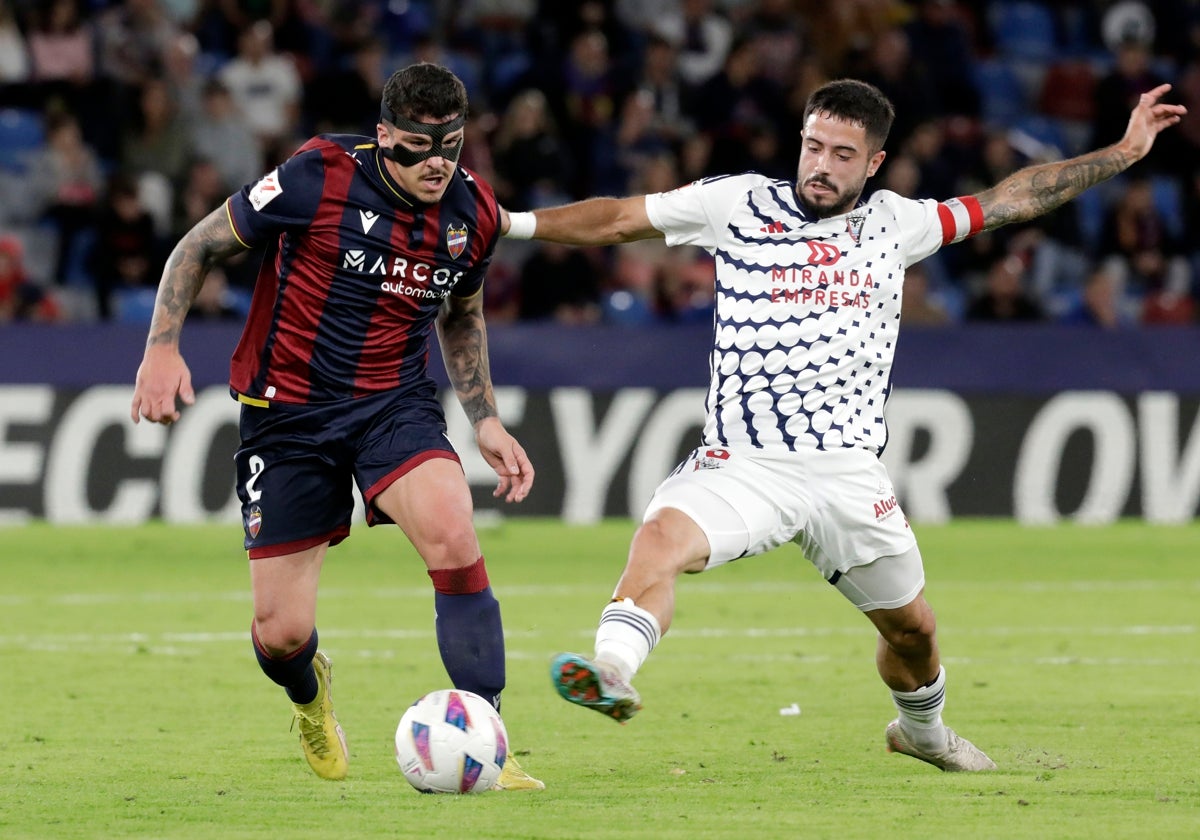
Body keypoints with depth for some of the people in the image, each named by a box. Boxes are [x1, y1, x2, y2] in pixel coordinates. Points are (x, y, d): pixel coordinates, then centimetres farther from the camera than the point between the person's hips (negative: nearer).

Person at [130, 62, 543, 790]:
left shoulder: (475, 213, -3)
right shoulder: (320, 178, -17)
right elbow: (203, 245, -5)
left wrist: (486, 420, 13)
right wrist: (163, 346, -15)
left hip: (396, 402, 2)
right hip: (288, 410, -2)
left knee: (453, 538, -28)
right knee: (281, 634, -3)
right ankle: (310, 694, 38)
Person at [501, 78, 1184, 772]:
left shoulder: (894, 224, 9)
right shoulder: (737, 203, 3)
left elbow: (1011, 199, 17)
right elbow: (619, 220, 7)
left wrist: (1124, 152, 19)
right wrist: (516, 223, -1)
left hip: (848, 471, 3)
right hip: (742, 464, -2)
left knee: (913, 629, 14)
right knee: (662, 536, -33)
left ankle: (922, 730, 44)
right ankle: (612, 673, -49)